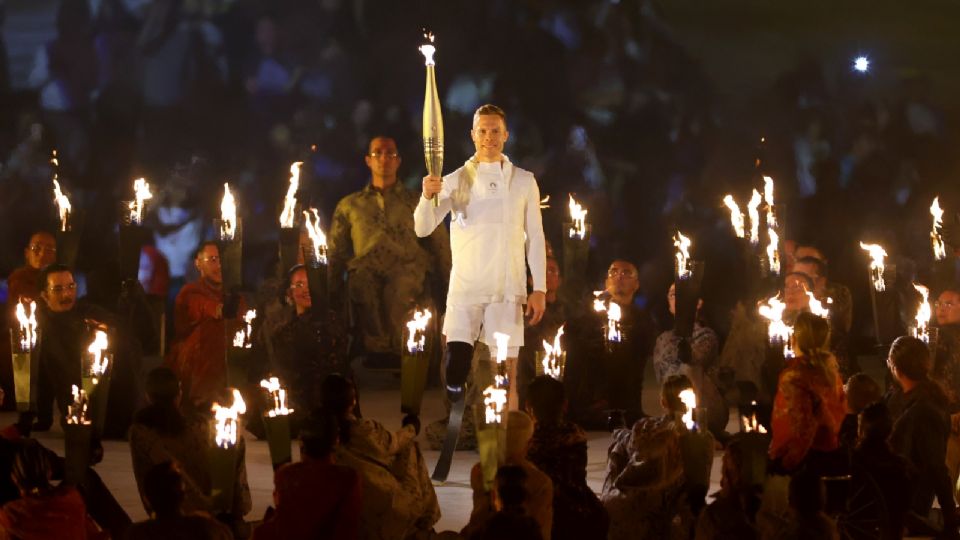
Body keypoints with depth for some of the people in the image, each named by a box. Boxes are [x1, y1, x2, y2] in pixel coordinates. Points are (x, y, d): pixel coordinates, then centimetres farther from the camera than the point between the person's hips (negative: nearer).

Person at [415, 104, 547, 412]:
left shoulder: (524, 182, 6)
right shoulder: (456, 181, 3)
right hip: (465, 289, -1)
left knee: (507, 376, 1)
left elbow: (535, 237, 8)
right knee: (455, 371, -9)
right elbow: (423, 228, -4)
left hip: (508, 291, 1)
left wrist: (540, 289, 1)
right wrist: (427, 197, -24)